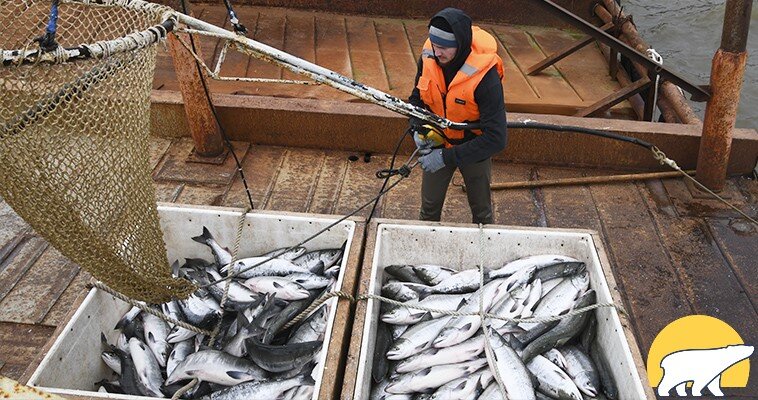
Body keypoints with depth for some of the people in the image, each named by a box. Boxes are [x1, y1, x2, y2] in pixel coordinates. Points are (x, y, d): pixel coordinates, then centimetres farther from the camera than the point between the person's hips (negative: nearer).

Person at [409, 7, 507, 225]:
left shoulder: (485, 77, -35)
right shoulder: (429, 57, -20)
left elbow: (496, 138, -34)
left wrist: (447, 157, -35)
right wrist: (418, 128, -17)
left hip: (475, 148, -3)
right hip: (437, 143, 3)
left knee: (481, 211, 21)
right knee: (429, 207, 19)